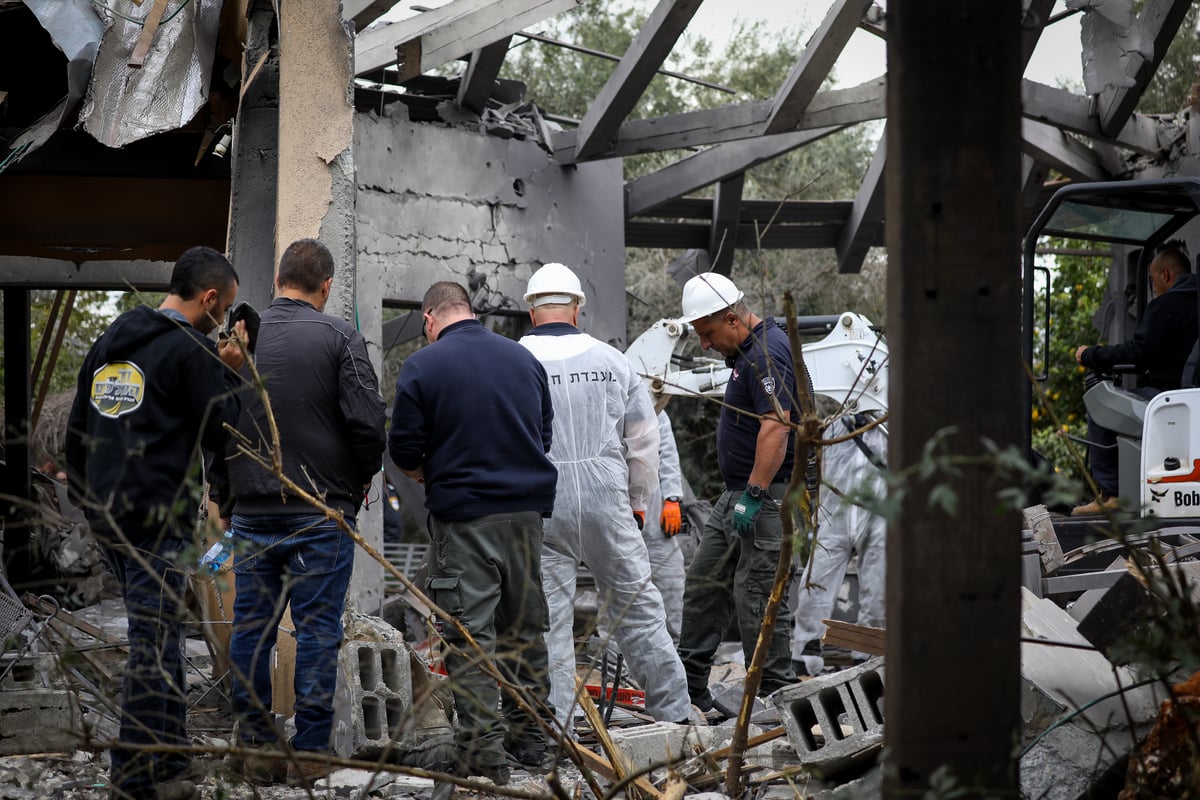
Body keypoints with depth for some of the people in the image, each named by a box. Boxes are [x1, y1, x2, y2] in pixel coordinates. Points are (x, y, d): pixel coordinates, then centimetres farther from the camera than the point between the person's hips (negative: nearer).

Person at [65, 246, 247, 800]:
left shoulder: (111, 339, 15)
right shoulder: (192, 349, -10)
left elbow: (78, 427, 19)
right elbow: (219, 434, -9)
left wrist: (87, 497, 25)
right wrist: (230, 374, 3)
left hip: (106, 511, 9)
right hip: (157, 517, -9)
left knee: (160, 634, 18)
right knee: (153, 643, -5)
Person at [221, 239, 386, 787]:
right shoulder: (338, 337, -7)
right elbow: (368, 422, -13)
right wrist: (361, 482, 4)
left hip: (251, 510, 3)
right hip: (323, 510, -3)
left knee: (250, 627, 10)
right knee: (317, 628, 2)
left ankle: (255, 746, 13)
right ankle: (310, 752, 3)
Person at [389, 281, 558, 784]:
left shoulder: (422, 366, -6)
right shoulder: (523, 357, 9)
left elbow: (404, 448, -4)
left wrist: (426, 475, 15)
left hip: (462, 516, -5)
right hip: (527, 508, 5)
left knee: (469, 634, -2)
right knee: (524, 627, 15)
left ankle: (484, 754, -5)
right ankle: (529, 739, 22)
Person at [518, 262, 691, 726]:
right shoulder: (612, 361, 6)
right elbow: (644, 440, 11)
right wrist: (638, 502, 21)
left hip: (540, 506, -2)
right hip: (607, 498, 2)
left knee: (548, 620, 3)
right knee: (638, 605, 11)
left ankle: (554, 727, 3)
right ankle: (673, 713, 17)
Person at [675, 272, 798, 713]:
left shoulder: (767, 354, -18)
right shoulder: (750, 350, 15)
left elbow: (776, 426, -27)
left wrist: (753, 495, -30)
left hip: (766, 496, -11)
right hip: (738, 494, 11)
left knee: (756, 594, -8)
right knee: (703, 584, 12)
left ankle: (775, 695, -1)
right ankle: (688, 689, 18)